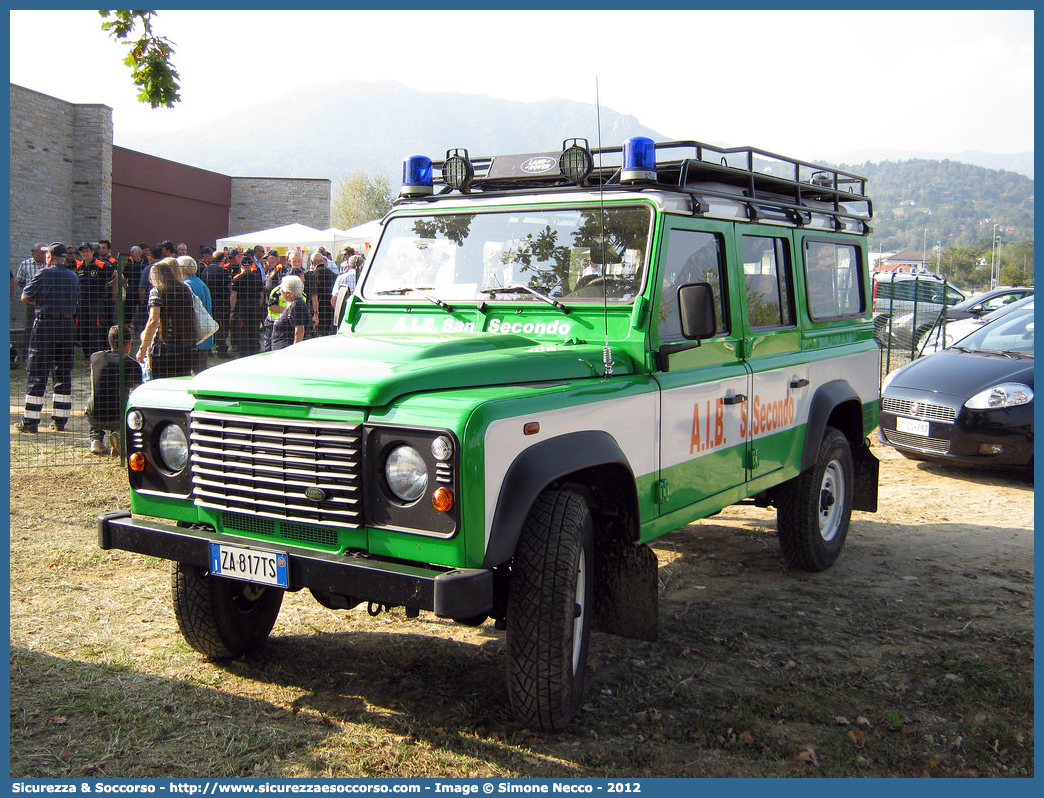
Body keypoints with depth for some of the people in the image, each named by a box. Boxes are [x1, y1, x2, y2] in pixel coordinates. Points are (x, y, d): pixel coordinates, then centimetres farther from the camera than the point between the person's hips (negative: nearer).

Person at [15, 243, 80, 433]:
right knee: (63, 373, 10)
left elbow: (25, 297, -2)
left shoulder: (45, 274, -7)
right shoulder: (74, 277, 10)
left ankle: (30, 420, -2)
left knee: (36, 373, -1)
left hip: (45, 324, -5)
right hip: (68, 325, 5)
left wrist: (39, 301, 13)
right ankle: (60, 419, 11)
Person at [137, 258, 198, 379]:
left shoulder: (156, 292, -3)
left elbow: (154, 320, -13)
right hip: (187, 349, 5)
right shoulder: (185, 289, 13)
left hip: (164, 348, -5)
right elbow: (193, 318, 15)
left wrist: (143, 348, -12)